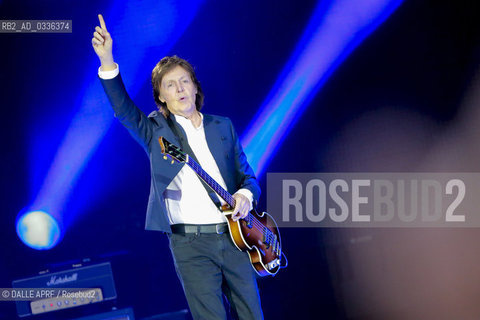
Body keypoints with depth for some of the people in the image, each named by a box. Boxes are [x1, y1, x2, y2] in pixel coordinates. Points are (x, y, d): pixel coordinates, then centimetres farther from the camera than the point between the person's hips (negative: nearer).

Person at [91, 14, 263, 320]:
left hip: (234, 236, 3)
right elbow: (123, 108, -12)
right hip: (190, 243, -3)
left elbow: (247, 176, 15)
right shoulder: (156, 131, 5)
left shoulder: (223, 126, 14)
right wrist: (107, 60, -26)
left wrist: (246, 195, -9)